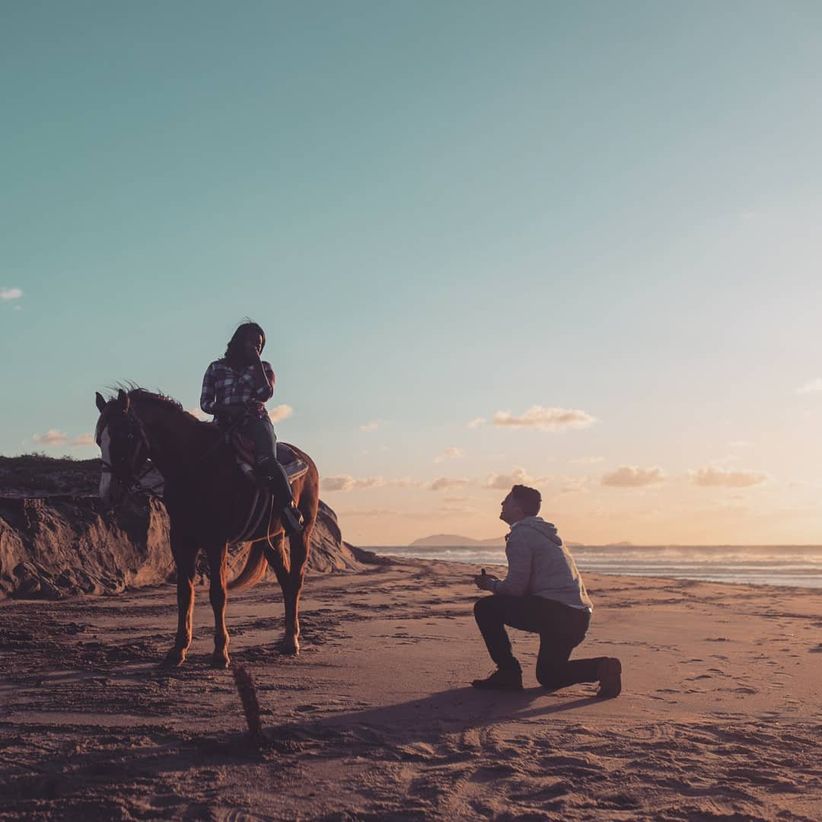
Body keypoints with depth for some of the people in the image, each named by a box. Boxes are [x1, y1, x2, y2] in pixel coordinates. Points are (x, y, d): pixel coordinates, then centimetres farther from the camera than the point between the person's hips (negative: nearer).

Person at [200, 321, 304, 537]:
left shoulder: (263, 367, 17)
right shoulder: (216, 368, 18)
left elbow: (266, 393, -3)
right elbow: (205, 402, 10)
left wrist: (256, 362, 1)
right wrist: (228, 410, -8)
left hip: (255, 422, -2)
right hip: (225, 425, 2)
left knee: (267, 463, -31)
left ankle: (289, 509, -34)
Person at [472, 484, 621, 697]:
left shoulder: (520, 534, -7)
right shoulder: (542, 533, 23)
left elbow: (516, 588, -11)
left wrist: (491, 585, 8)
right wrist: (496, 583, 26)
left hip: (555, 613, -10)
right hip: (578, 616, 10)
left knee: (485, 608, -3)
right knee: (549, 677, 22)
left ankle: (508, 673, -2)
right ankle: (601, 667, 2)